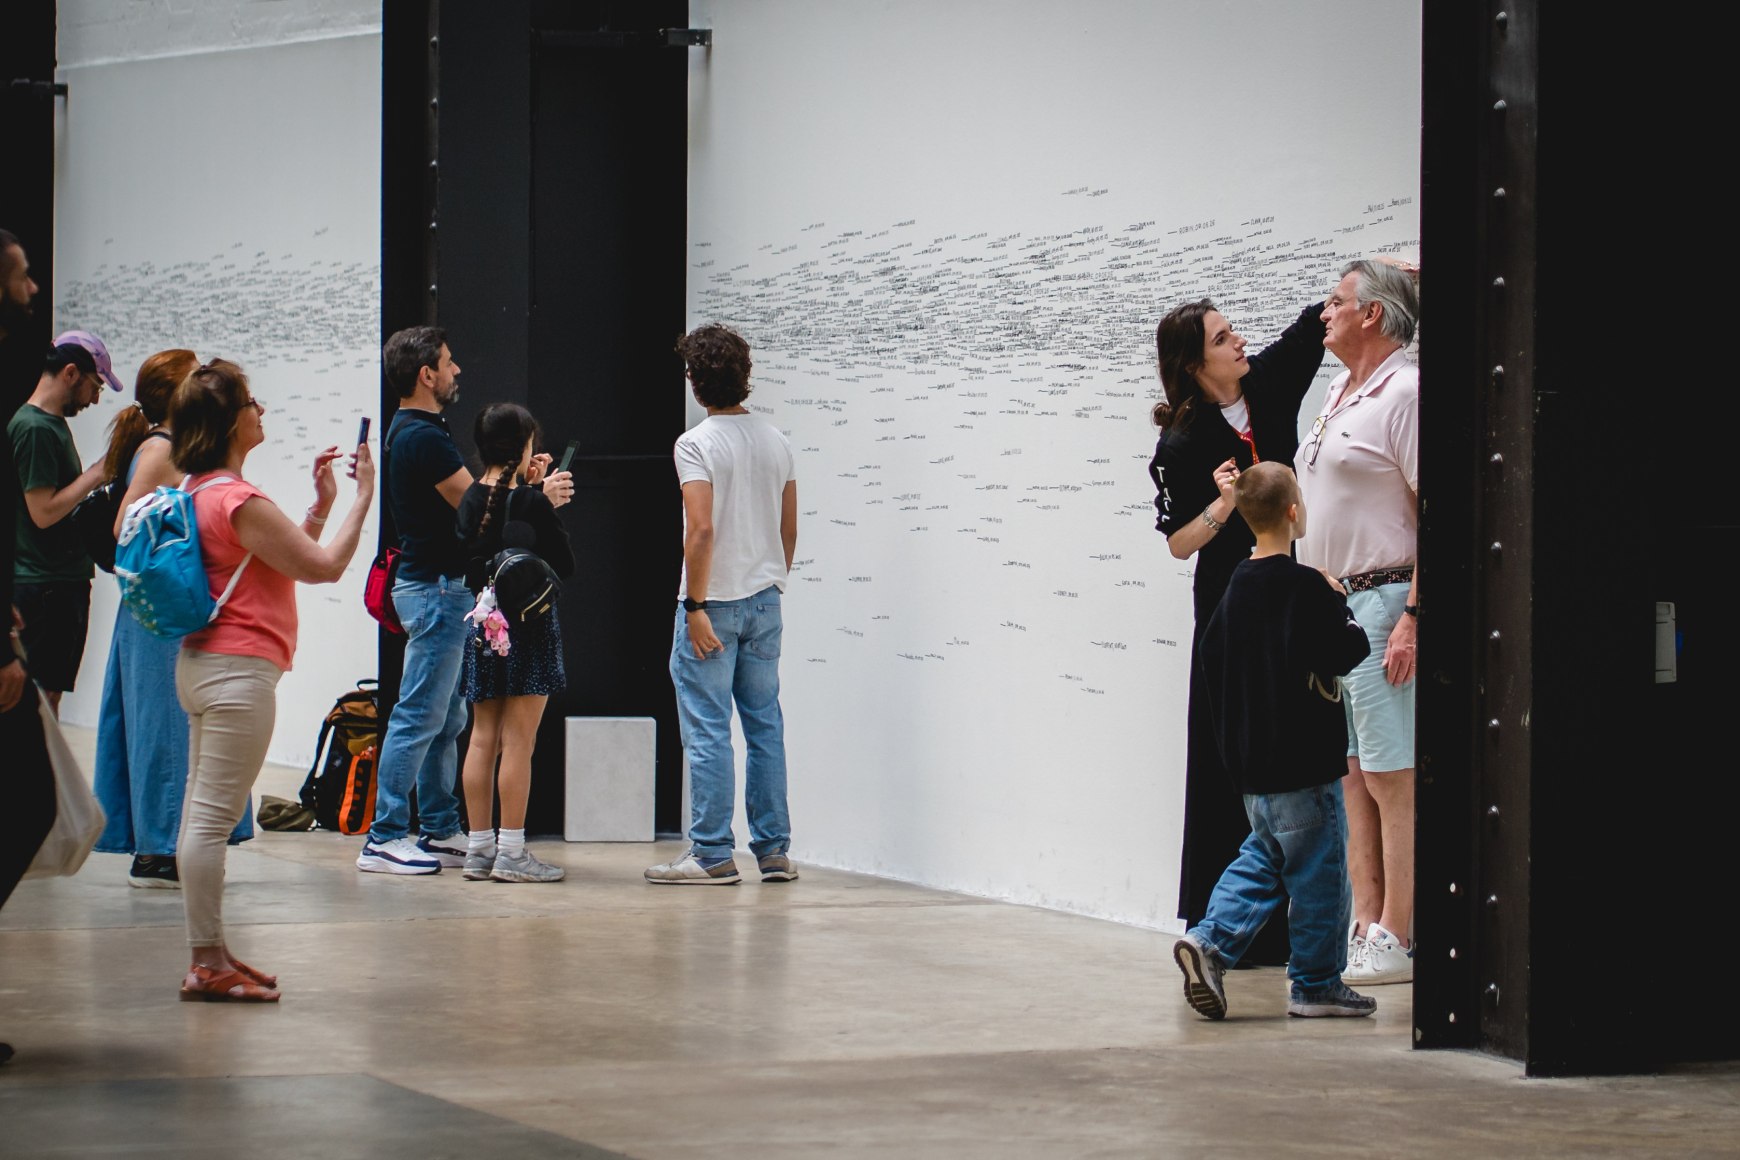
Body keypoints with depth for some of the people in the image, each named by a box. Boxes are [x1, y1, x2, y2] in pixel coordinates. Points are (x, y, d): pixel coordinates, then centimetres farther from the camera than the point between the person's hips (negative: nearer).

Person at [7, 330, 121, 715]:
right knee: (42, 695, -7)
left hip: (65, 582, 10)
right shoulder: (34, 428, -15)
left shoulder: (54, 424, 16)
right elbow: (44, 512, -20)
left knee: (50, 692, 12)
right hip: (45, 586, -10)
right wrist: (94, 475, -12)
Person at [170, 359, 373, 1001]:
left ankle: (210, 955, 16)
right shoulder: (239, 501, -18)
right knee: (214, 819, -9)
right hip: (239, 670, -11)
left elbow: (290, 557, 20)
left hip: (203, 663, 11)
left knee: (202, 817, 11)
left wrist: (321, 504, 14)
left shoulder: (201, 493, 14)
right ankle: (208, 964, -8)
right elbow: (324, 567, -15)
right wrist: (362, 498, -5)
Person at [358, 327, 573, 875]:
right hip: (436, 589, -11)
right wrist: (541, 496, -2)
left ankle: (441, 831, 18)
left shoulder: (412, 433, 15)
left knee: (445, 721, 13)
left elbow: (463, 497, 19)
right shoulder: (422, 437, -17)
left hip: (437, 588, 11)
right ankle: (384, 839, -8)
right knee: (419, 718, -9)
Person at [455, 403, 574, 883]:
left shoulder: (472, 499, 3)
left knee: (483, 737, 10)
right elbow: (565, 565, -8)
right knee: (518, 741, -4)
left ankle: (479, 848, 13)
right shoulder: (531, 503, -14)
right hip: (528, 626, -6)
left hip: (484, 624, 6)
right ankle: (511, 852, -3)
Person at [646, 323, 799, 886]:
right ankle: (773, 850, 12)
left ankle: (712, 854, -2)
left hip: (714, 603, -6)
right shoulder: (775, 442, 8)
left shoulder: (698, 444, -12)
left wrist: (695, 606, -16)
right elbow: (789, 529, 12)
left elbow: (702, 529, -19)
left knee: (708, 730, -3)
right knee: (766, 727, 11)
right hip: (765, 601, 6)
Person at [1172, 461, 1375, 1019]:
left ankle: (1210, 941, 2)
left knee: (1263, 857, 18)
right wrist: (1338, 603, -2)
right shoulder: (1307, 588, -16)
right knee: (1317, 869, 2)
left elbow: (1211, 655, 14)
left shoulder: (1236, 586, 8)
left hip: (1249, 758, 7)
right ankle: (1316, 983, 7)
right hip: (1303, 760, -7)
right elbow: (1348, 651, -18)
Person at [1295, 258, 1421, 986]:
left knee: (1393, 778, -8)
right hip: (1329, 601, 10)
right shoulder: (1340, 393, 18)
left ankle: (1398, 943, -8)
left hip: (1383, 601, -10)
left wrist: (1414, 617, -21)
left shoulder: (1404, 393, -11)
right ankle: (1366, 927, 12)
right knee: (1352, 774, 9)